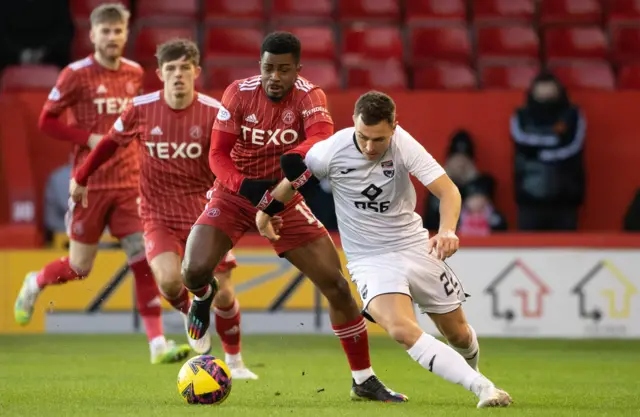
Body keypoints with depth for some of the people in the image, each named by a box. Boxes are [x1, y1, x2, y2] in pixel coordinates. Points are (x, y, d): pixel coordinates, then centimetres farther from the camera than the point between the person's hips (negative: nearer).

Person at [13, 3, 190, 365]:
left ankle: (158, 344, -7)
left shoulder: (135, 74, 7)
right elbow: (47, 121, -4)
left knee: (145, 261, -8)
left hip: (130, 184, 3)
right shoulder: (76, 75, -7)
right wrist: (89, 138, -15)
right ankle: (35, 284, 38)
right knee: (79, 267, 5)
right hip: (91, 184, -3)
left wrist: (133, 138, 7)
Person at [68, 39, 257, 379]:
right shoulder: (141, 109, -8)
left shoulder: (213, 112, -10)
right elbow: (110, 143, 9)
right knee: (169, 280, -26)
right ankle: (189, 316, 11)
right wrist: (81, 178, 18)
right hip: (159, 217, 0)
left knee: (222, 294, -1)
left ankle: (234, 361, 26)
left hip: (203, 216, 0)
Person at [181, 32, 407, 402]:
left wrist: (292, 159, -57)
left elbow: (322, 136, -36)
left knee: (336, 285, -7)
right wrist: (244, 186, -30)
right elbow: (218, 154, -12)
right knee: (194, 271, -22)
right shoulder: (239, 93, -13)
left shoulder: (309, 95, -16)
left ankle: (364, 380, 7)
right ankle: (204, 295, 21)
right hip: (235, 193, 0)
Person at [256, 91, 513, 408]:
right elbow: (293, 179, 5)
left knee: (459, 335, 11)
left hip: (415, 247, 1)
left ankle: (472, 369, 48)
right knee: (402, 331, -30)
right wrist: (265, 212, 19)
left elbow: (448, 190, -24)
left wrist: (447, 231, -43)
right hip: (369, 260, -1)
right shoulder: (330, 151, -16)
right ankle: (482, 387, -29)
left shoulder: (404, 144, -17)